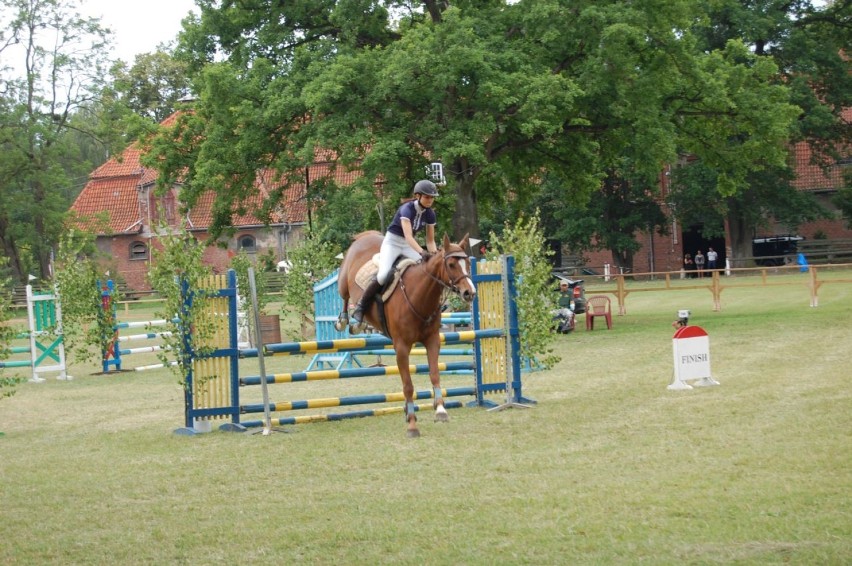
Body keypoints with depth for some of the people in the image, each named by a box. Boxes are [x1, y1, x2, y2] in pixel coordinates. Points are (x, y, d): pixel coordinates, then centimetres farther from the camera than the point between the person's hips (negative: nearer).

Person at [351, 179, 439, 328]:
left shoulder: (429, 214, -5)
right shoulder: (407, 209, -24)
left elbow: (430, 240, 0)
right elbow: (408, 236, -36)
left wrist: (435, 254, -21)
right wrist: (422, 252, -51)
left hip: (409, 245, 6)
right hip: (392, 242, -6)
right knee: (383, 275, -28)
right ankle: (360, 308, -14)